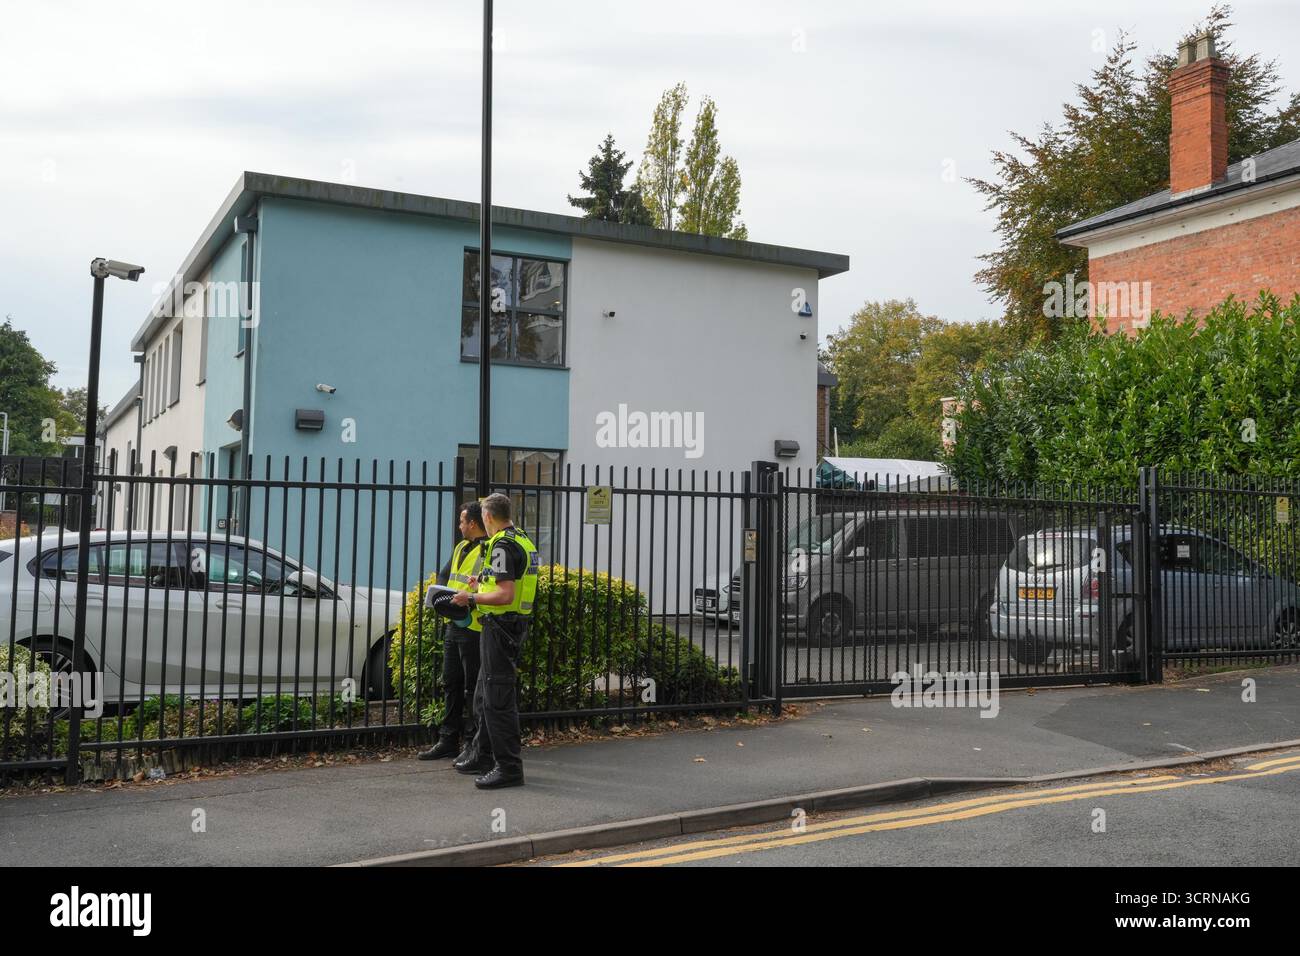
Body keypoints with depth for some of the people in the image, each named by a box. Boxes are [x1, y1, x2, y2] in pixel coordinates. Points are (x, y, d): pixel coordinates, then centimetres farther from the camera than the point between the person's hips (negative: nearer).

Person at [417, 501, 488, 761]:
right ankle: (448, 740, 24)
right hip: (453, 625, 9)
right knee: (451, 684, 14)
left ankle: (473, 744, 10)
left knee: (473, 688, 0)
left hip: (474, 629, -9)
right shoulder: (460, 548, 15)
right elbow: (443, 576, 23)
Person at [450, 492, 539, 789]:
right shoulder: (523, 540, 14)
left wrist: (472, 598, -13)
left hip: (501, 626, -10)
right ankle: (482, 756, 29)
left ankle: (509, 767, -4)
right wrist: (484, 585, 25)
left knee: (498, 700, -7)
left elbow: (505, 595, -24)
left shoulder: (502, 545, -17)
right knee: (484, 696, 19)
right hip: (514, 625, 10)